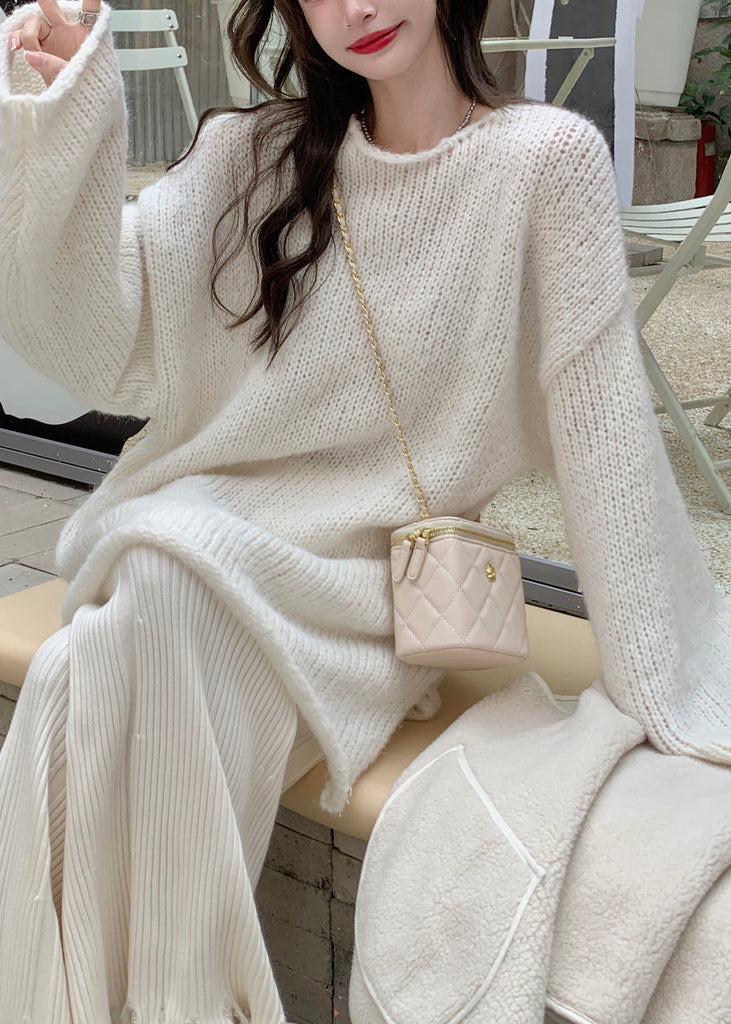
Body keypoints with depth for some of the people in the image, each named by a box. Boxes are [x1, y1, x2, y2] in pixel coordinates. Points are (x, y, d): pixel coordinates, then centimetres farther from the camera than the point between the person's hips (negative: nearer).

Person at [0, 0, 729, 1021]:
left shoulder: (547, 159, -3)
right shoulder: (250, 154, 8)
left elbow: (603, 434, -5)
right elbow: (110, 351, -1)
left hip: (365, 582, -3)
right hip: (195, 524, 3)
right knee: (86, 680, -27)